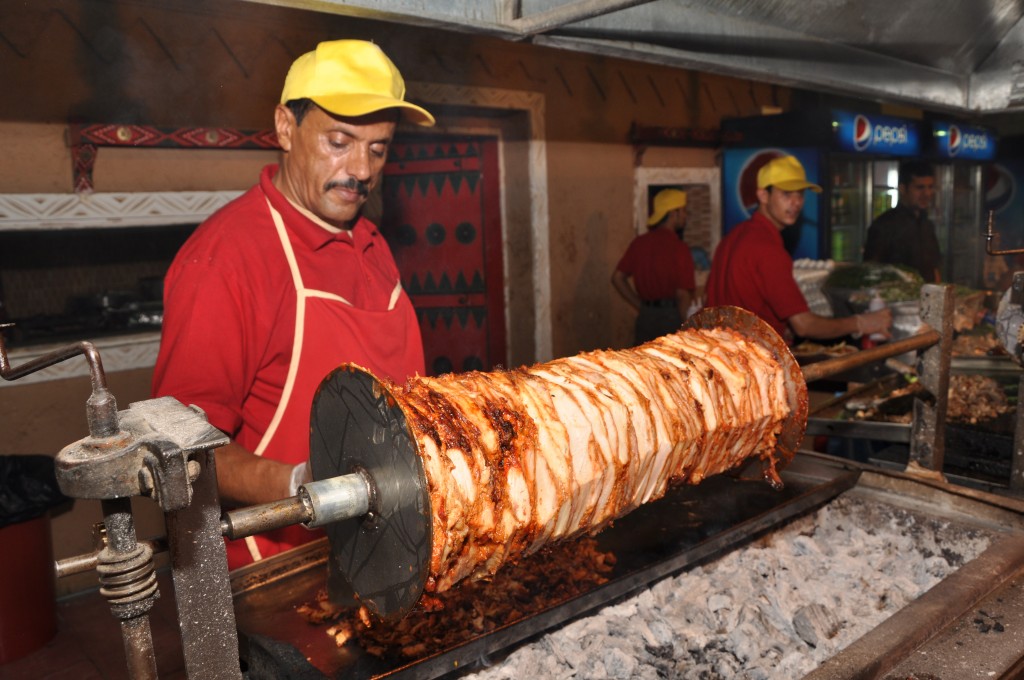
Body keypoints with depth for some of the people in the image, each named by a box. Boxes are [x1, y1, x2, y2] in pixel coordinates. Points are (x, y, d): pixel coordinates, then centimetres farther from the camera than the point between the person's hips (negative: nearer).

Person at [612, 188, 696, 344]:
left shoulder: (639, 242, 5)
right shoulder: (679, 248, -12)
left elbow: (618, 278, 9)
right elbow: (683, 294, -15)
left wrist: (641, 306, 12)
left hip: (645, 318, 6)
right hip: (672, 317, -6)